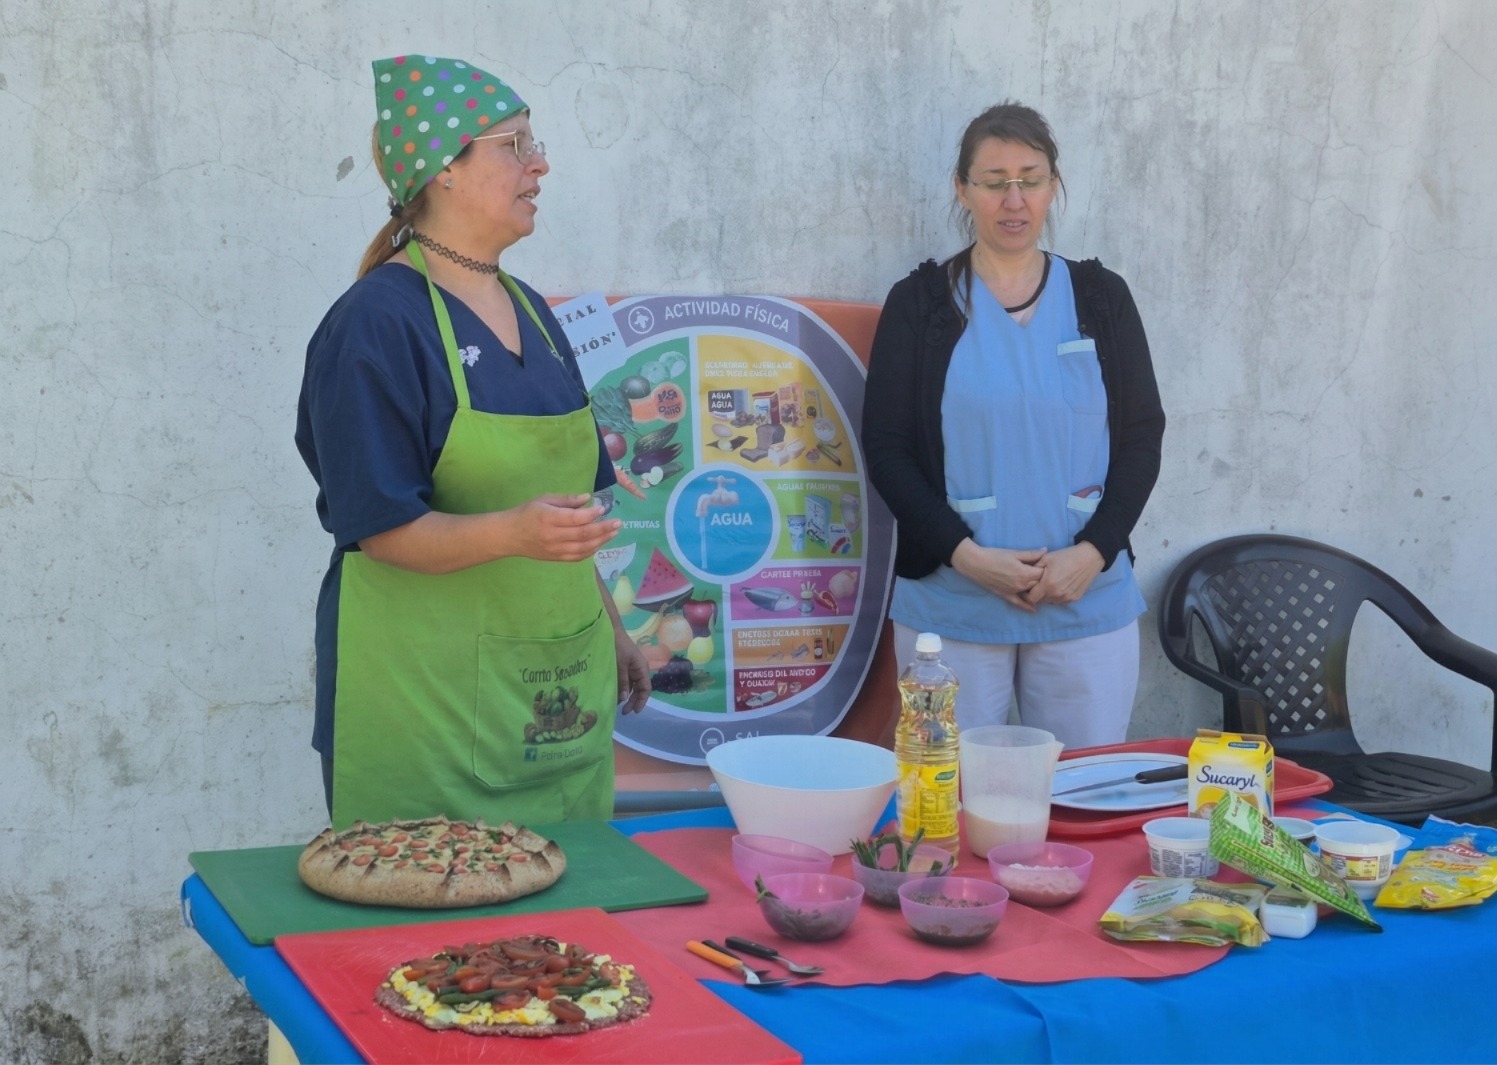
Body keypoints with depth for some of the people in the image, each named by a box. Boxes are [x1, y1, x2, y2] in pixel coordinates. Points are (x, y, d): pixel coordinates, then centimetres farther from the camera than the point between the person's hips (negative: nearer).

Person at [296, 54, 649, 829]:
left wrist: (609, 632, 21)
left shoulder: (529, 313, 13)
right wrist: (512, 532, -31)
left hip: (556, 688, 7)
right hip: (429, 692, -7)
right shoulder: (376, 323, -12)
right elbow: (381, 527, -17)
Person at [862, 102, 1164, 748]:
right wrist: (965, 554, -12)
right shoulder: (920, 303, 4)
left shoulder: (1101, 298, 9)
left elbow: (1143, 438, 8)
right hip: (949, 605, -1)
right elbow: (886, 450, 1)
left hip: (1088, 603, 2)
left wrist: (1093, 552, -7)